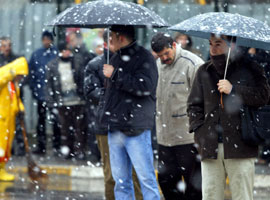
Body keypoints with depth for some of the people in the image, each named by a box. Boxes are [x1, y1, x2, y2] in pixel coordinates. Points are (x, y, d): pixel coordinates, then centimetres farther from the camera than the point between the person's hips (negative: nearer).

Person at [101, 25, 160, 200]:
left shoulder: (144, 57, -6)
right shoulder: (116, 59, 18)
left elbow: (145, 86, -21)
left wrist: (115, 74, -15)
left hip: (136, 130, -7)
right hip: (115, 129, 8)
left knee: (146, 178, -8)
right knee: (121, 181, 8)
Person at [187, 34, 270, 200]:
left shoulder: (249, 69, 4)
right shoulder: (204, 72, 14)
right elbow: (194, 105, 16)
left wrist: (233, 90, -13)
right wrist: (200, 133, 3)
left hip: (239, 148, -3)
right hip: (211, 149, 3)